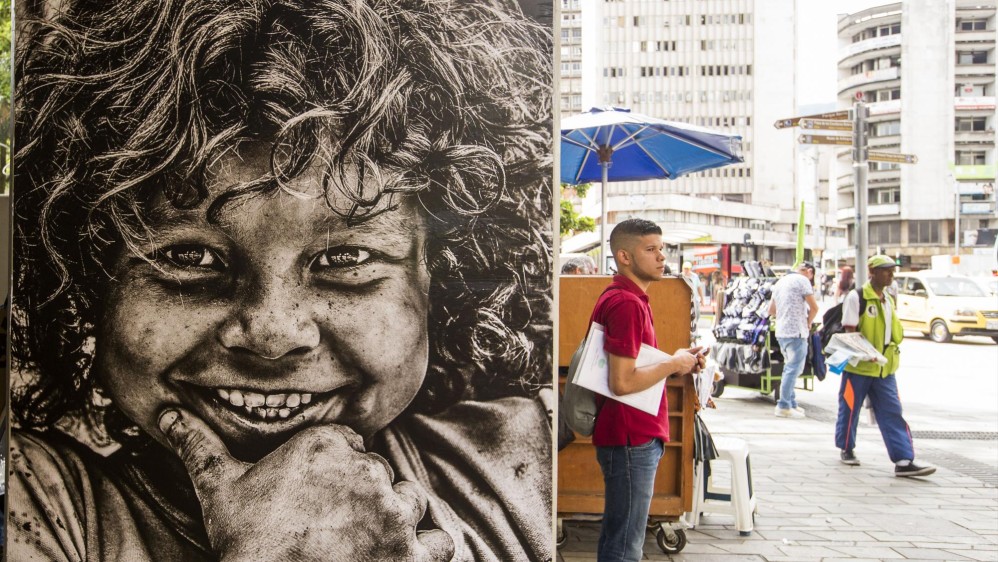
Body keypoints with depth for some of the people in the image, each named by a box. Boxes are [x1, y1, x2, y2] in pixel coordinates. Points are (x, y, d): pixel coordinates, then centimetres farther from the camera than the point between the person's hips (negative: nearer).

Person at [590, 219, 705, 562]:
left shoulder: (628, 299, 14)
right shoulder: (626, 304, -19)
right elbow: (622, 383, -25)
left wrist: (681, 362, 7)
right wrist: (673, 365, -13)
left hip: (635, 436, 11)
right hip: (631, 441, -11)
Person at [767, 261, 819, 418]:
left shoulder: (780, 281, 19)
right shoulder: (802, 280, -6)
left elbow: (771, 310, 23)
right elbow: (814, 307, -12)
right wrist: (809, 323, 3)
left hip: (781, 332, 9)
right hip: (796, 332, -9)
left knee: (789, 368, 17)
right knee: (793, 369, -6)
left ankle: (791, 403, 21)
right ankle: (784, 407, -6)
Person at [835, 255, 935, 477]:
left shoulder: (888, 300, 13)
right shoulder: (857, 297, -9)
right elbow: (849, 332, -14)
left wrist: (892, 353, 12)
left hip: (884, 369, 6)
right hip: (858, 367, -6)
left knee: (892, 412, -2)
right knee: (849, 409, 6)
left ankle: (904, 461, -7)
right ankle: (846, 449, 26)